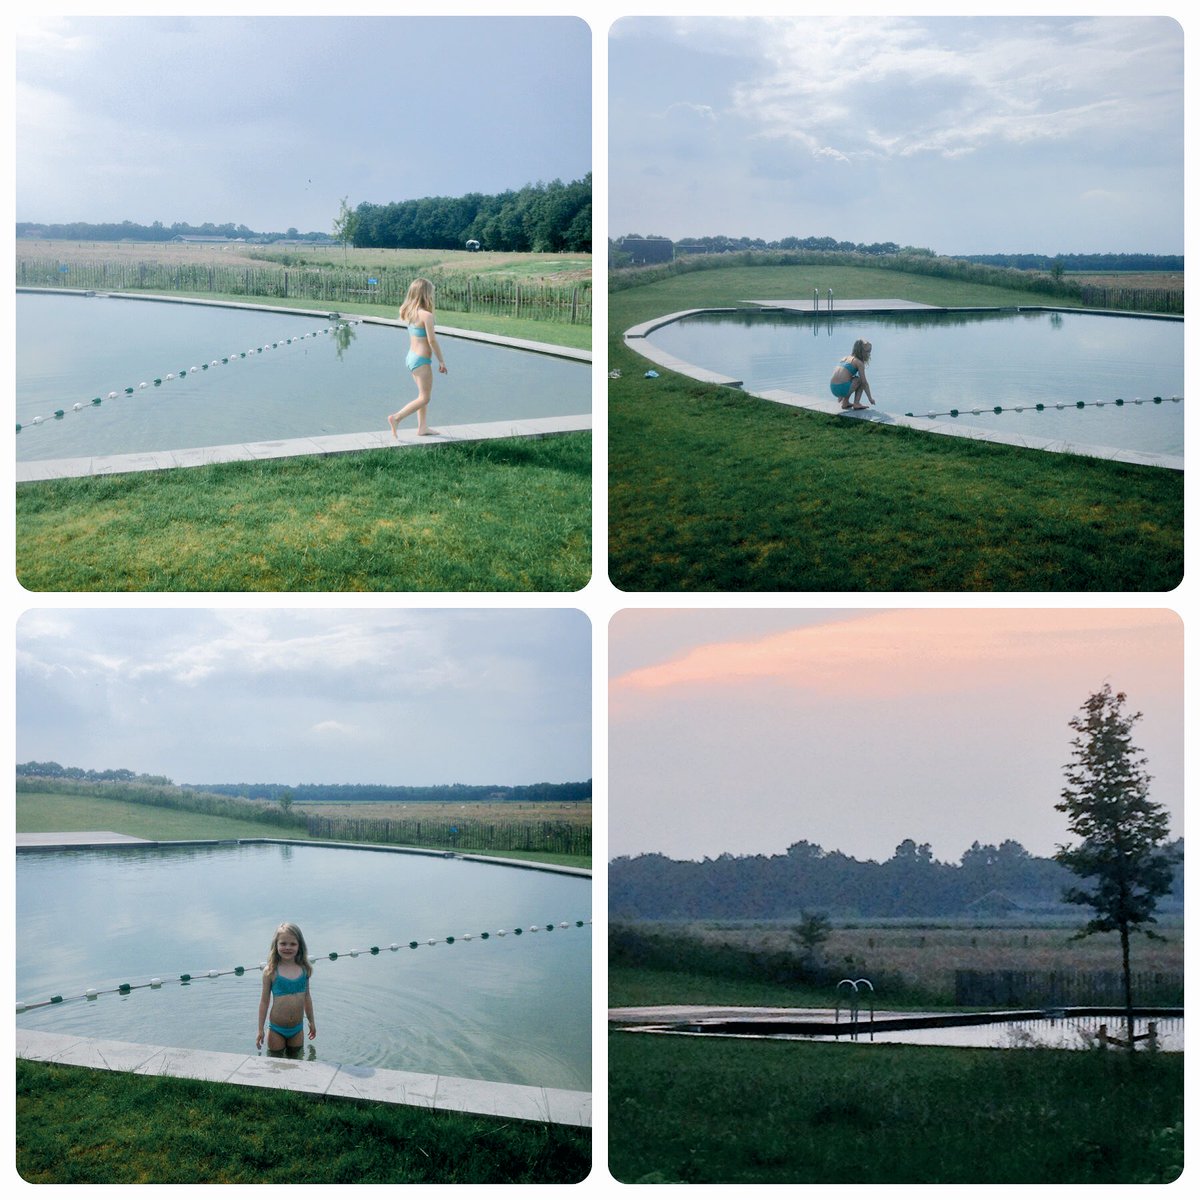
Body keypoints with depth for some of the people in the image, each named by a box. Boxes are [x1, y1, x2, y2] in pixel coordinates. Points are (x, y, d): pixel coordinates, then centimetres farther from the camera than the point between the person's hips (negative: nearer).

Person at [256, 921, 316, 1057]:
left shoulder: (304, 969, -4)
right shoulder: (270, 971, -13)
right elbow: (264, 1001, -6)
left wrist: (311, 1021, 16)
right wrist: (260, 1029, -4)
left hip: (297, 1029, 3)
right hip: (277, 1030, -3)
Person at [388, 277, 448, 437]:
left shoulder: (410, 312, 4)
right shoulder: (426, 315, -19)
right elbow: (432, 340, -18)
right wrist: (441, 360, -10)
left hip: (411, 357, 9)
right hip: (422, 360, -9)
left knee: (423, 394, 20)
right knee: (424, 398, 0)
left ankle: (422, 427, 24)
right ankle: (396, 417, -10)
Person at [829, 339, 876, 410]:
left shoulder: (845, 358, 22)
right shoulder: (859, 363, 1)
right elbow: (864, 383, 1)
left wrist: (841, 395, 41)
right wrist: (870, 399, 12)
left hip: (833, 388, 7)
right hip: (843, 388, -7)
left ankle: (845, 402, 24)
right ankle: (856, 403, 9)